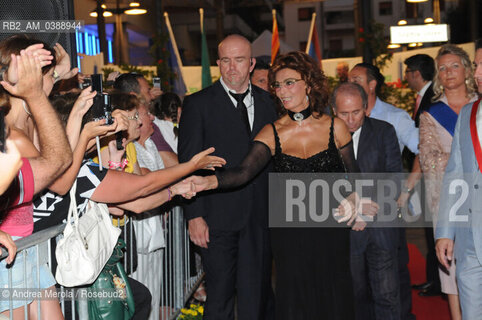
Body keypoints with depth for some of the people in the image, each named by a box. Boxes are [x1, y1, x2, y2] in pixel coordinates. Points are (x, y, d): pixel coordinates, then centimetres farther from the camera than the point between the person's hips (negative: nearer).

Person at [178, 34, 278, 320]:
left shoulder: (267, 101, 10)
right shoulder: (198, 104, -2)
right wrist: (194, 215, -11)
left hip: (261, 218, 3)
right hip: (219, 218, -3)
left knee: (257, 295, 11)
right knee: (220, 296, 5)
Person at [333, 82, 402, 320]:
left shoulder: (384, 131, 3)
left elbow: (394, 177, -1)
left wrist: (372, 206, -14)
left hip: (381, 227, 0)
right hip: (346, 229, 0)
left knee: (387, 295, -2)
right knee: (358, 294, 11)